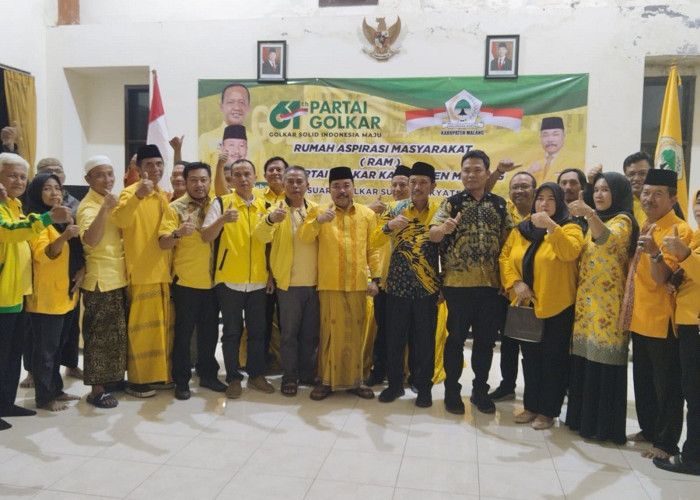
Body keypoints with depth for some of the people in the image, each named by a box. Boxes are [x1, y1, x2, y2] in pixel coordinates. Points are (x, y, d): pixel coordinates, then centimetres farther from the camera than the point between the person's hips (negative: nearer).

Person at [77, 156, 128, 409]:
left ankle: (113, 378, 30)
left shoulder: (112, 201, 11)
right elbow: (91, 240, -33)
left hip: (118, 276, 9)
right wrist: (105, 208, -38)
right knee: (100, 335, -2)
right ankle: (96, 390, 6)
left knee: (116, 333, 17)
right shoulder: (88, 206, -14)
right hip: (101, 279, -8)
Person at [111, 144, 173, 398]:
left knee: (164, 325, 13)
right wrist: (138, 195, -43)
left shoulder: (165, 196, 14)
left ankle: (161, 373, 25)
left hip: (163, 270, 7)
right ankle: (137, 379, 8)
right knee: (142, 326, -3)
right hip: (141, 272, -7)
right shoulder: (131, 192, -9)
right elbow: (120, 220, -31)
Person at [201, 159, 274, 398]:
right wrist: (222, 220, -28)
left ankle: (256, 374, 24)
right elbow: (205, 237, -10)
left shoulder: (264, 205, 8)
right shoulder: (221, 203, -2)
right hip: (229, 280, -3)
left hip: (258, 280, 3)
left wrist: (271, 273, 8)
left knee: (258, 331, 10)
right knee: (232, 331, 5)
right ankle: (233, 378, 17)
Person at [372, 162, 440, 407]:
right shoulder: (395, 208, 3)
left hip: (427, 287, -1)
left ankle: (424, 387, 23)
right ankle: (395, 384, 25)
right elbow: (374, 241, -2)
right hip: (397, 285, 1)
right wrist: (389, 226, -18)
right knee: (394, 338, 9)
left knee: (424, 341, 7)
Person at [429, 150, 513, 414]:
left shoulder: (499, 204, 8)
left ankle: (480, 390, 24)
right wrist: (444, 228, -35)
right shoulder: (452, 203, 0)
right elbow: (433, 235, -11)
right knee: (456, 337, 5)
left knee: (486, 338, 9)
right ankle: (452, 390, 18)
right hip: (458, 282, -3)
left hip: (490, 283, 3)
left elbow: (509, 238, 11)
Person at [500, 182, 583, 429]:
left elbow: (570, 252, -23)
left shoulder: (570, 228, -4)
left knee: (552, 359, 5)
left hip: (557, 308, -4)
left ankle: (547, 411, 17)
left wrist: (551, 226, -31)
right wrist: (515, 282, -10)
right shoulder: (520, 230, 8)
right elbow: (505, 257, 4)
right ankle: (531, 406, 27)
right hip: (526, 306, 5)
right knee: (530, 358, 14)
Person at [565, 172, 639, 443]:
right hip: (586, 302, 7)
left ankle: (605, 425, 6)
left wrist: (589, 214, -46)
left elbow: (607, 239, -32)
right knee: (583, 362, 9)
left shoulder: (622, 221, -7)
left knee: (604, 364, -4)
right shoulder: (594, 223, 19)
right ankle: (584, 418, 19)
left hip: (608, 305, -7)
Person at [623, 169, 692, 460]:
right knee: (643, 379, 18)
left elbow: (661, 278, -21)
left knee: (666, 383, 3)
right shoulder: (643, 227, 10)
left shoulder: (678, 231, -13)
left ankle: (667, 442, 15)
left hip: (662, 320, -8)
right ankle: (648, 429, 33)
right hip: (639, 318, 8)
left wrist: (654, 252, -37)